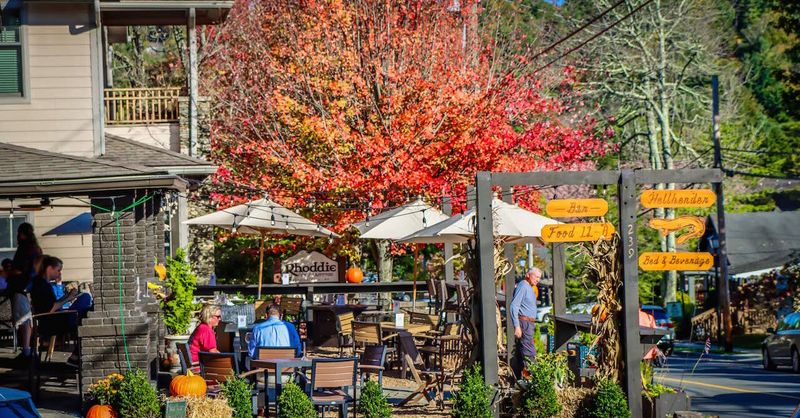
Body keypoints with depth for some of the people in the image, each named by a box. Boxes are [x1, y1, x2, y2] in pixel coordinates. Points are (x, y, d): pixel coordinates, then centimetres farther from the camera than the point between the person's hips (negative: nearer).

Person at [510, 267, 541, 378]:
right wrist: (517, 326, -25)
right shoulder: (522, 286, -12)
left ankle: (517, 377, 14)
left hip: (530, 323, 10)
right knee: (529, 352, -13)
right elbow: (514, 306, -19)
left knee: (520, 353, 11)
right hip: (524, 323, -10)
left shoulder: (530, 288, 19)